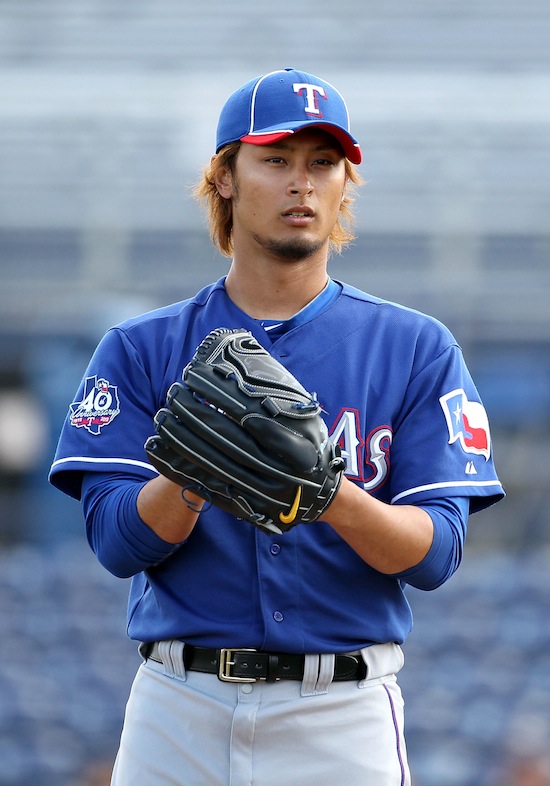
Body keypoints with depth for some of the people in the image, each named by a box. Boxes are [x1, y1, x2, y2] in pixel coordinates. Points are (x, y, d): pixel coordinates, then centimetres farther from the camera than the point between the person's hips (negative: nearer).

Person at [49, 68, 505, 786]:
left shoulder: (416, 349, 5)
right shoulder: (141, 350, 7)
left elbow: (436, 553, -4)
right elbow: (117, 542, -3)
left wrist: (332, 496, -23)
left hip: (346, 716, -1)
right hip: (179, 715, 1)